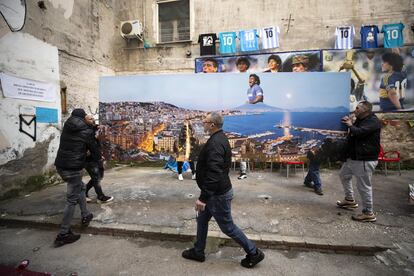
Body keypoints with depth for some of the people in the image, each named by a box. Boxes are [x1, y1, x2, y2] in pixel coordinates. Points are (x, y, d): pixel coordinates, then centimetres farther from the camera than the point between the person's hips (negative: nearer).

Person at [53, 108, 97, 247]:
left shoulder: (66, 128, 8)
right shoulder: (86, 131, -8)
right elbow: (94, 148, 1)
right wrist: (99, 156, 22)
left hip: (60, 165, 7)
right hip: (73, 168, -7)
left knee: (80, 187, 24)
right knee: (72, 199, 0)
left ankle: (85, 216, 33)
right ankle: (63, 234, 4)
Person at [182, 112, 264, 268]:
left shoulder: (215, 143, -26)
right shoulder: (220, 138, 7)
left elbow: (213, 174, -32)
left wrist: (203, 198, -28)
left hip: (218, 195, -10)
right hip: (217, 191, 10)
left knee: (227, 227, 7)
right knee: (202, 220, 20)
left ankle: (254, 253, 25)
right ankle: (198, 252, 38)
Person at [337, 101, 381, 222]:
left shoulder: (373, 121, -14)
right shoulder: (359, 120, 17)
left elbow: (359, 132, -28)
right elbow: (351, 136, 19)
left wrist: (350, 125, -9)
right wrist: (348, 123, 4)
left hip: (365, 160, -11)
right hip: (353, 157, 11)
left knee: (364, 186, -4)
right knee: (344, 175, 22)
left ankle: (368, 213, 9)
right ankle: (350, 200, 37)